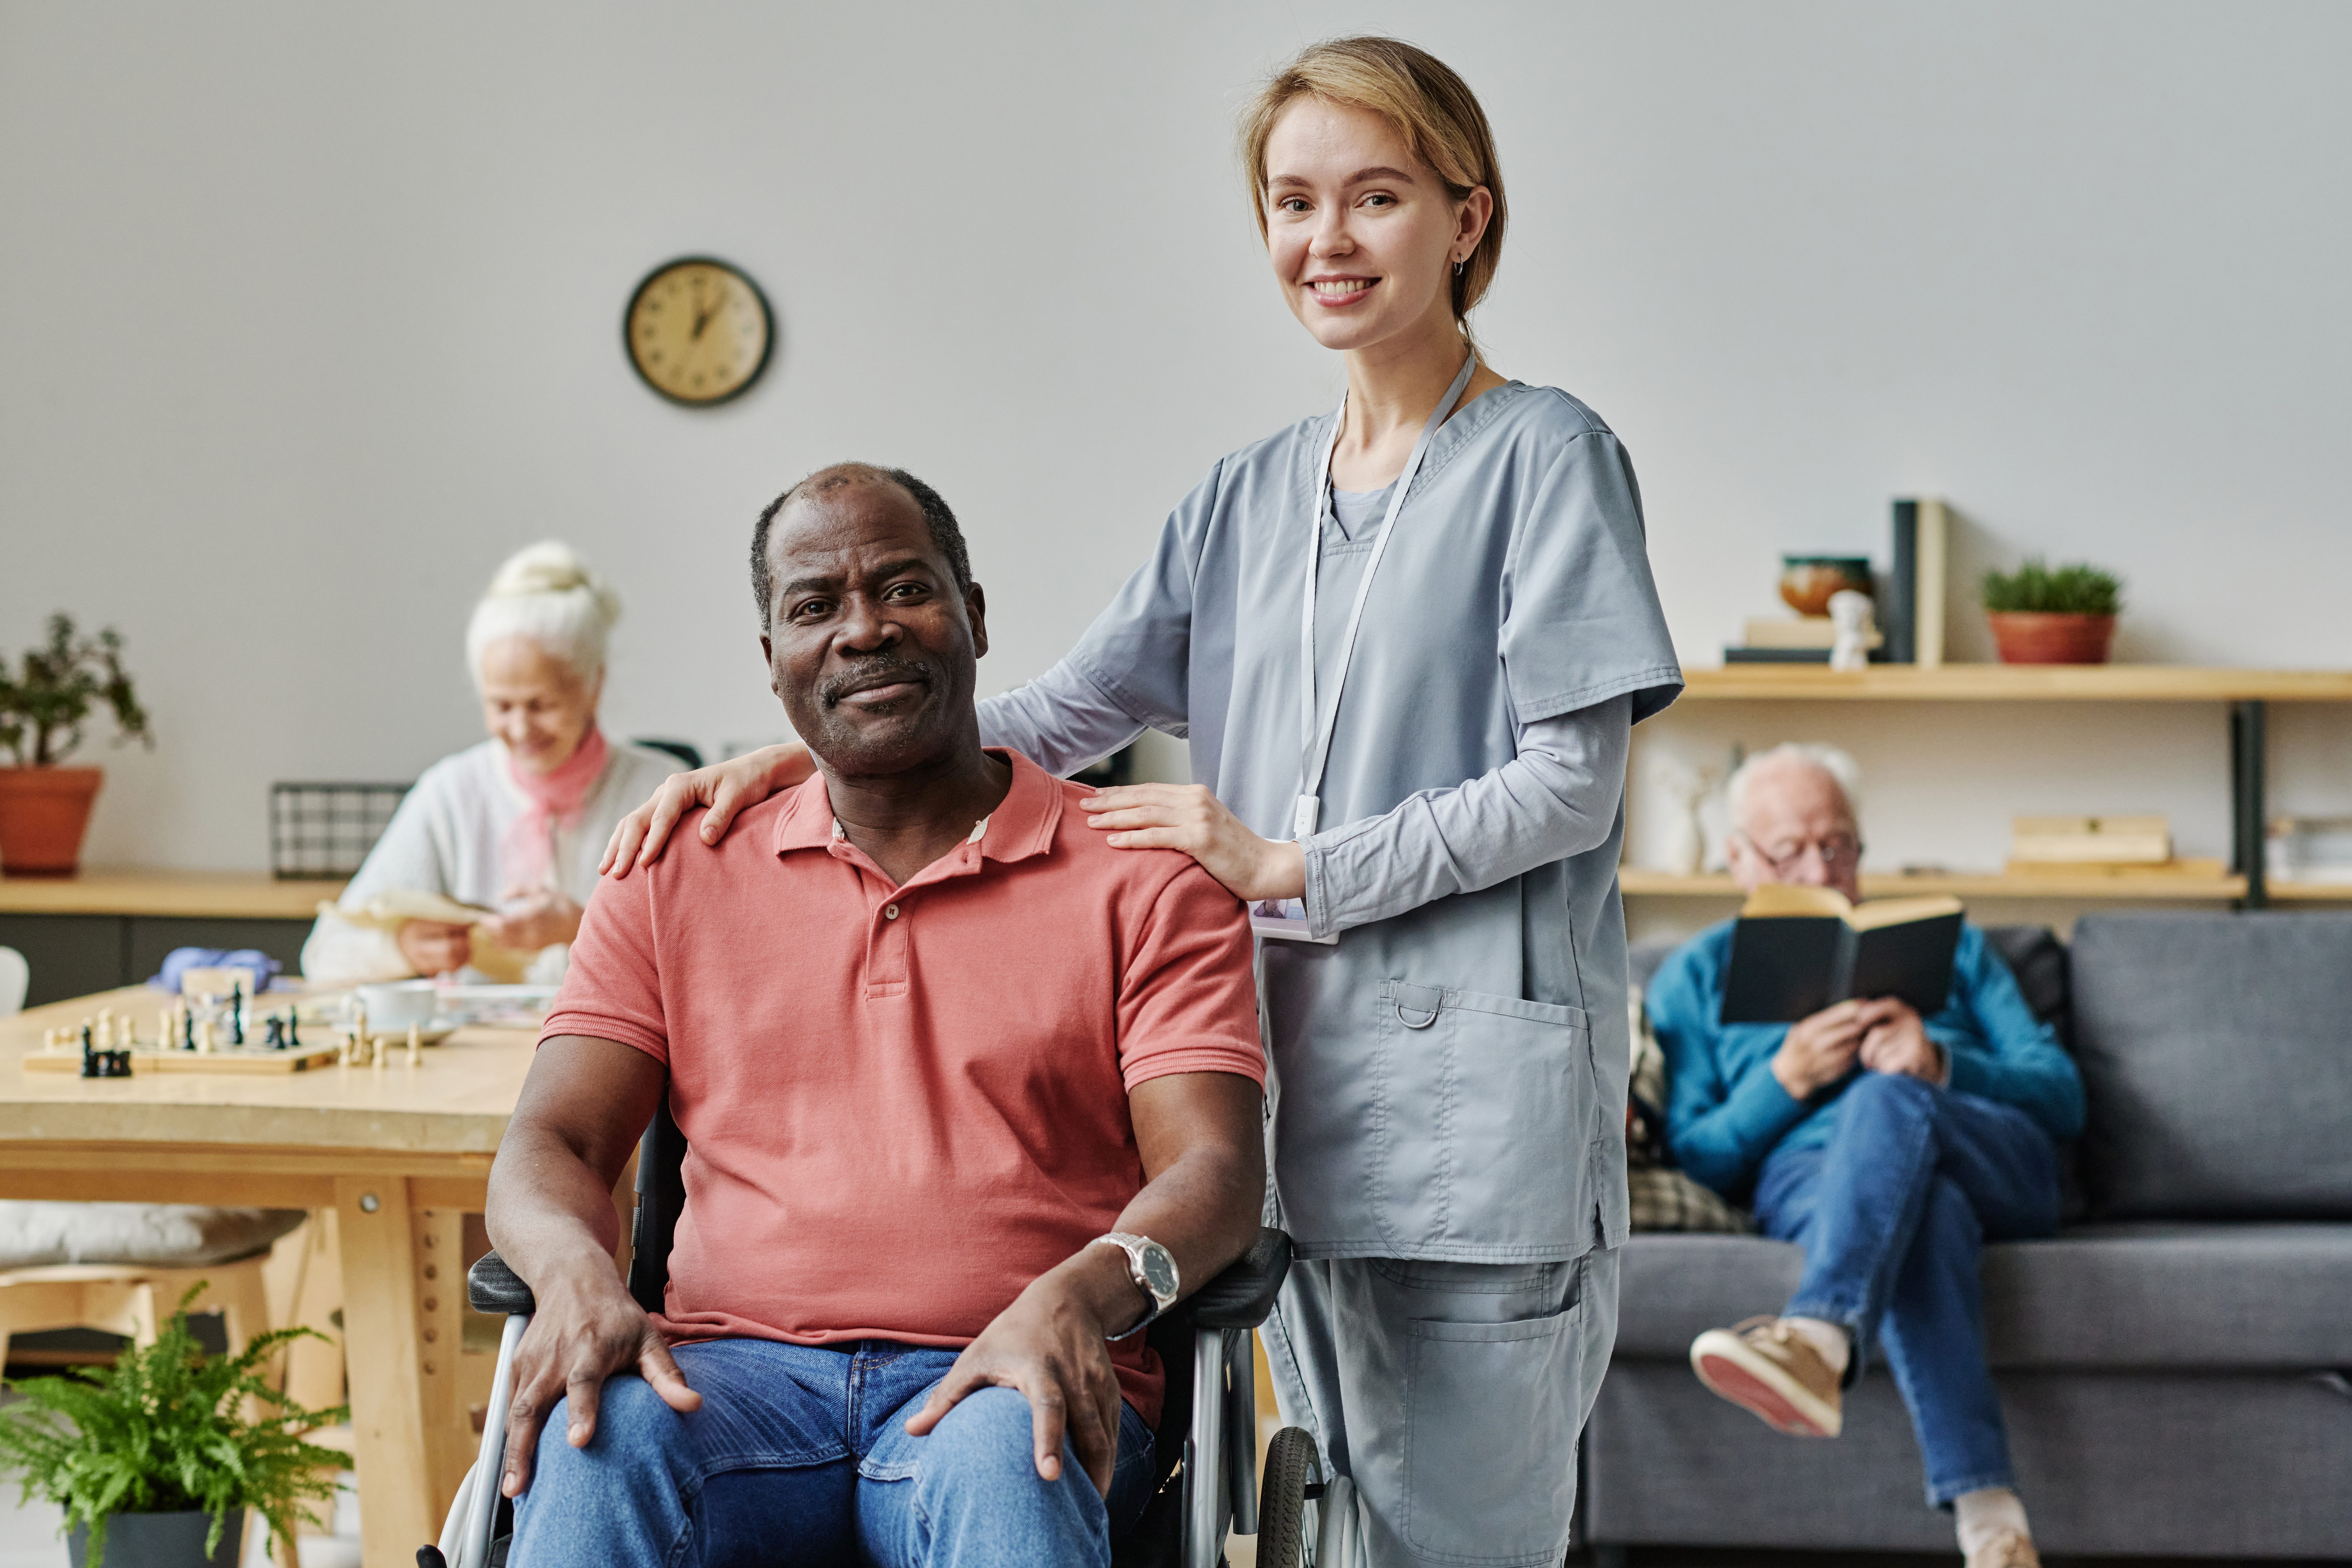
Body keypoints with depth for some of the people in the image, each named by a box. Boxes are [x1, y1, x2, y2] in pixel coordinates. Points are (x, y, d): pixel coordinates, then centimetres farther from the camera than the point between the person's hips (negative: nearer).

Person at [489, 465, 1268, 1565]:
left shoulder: (1141, 881, 11)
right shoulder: (676, 885, 19)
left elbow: (1215, 1166, 1)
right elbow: (550, 1144, 12)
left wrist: (1085, 1294, -23)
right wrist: (578, 1274, -14)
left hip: (999, 1384, -1)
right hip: (740, 1367, 2)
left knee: (1004, 1464, -38)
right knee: (599, 1444, -34)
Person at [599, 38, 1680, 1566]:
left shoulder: (1546, 456, -2)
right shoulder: (1249, 497, 17)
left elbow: (1572, 785, -7)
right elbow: (1062, 711, 13)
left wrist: (1288, 866, -11)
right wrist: (804, 756, 0)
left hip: (1475, 1082, -6)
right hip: (1299, 1067, 6)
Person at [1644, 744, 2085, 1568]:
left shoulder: (1945, 944, 29)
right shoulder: (1696, 976, 25)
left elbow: (2061, 1097, 15)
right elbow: (1693, 1163, 11)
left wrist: (1941, 1064, -5)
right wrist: (1785, 1080, -7)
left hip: (1998, 1162, 1)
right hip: (1808, 1176, -1)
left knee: (1889, 1099, -37)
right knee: (1923, 1211, -41)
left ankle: (1816, 1340, -64)